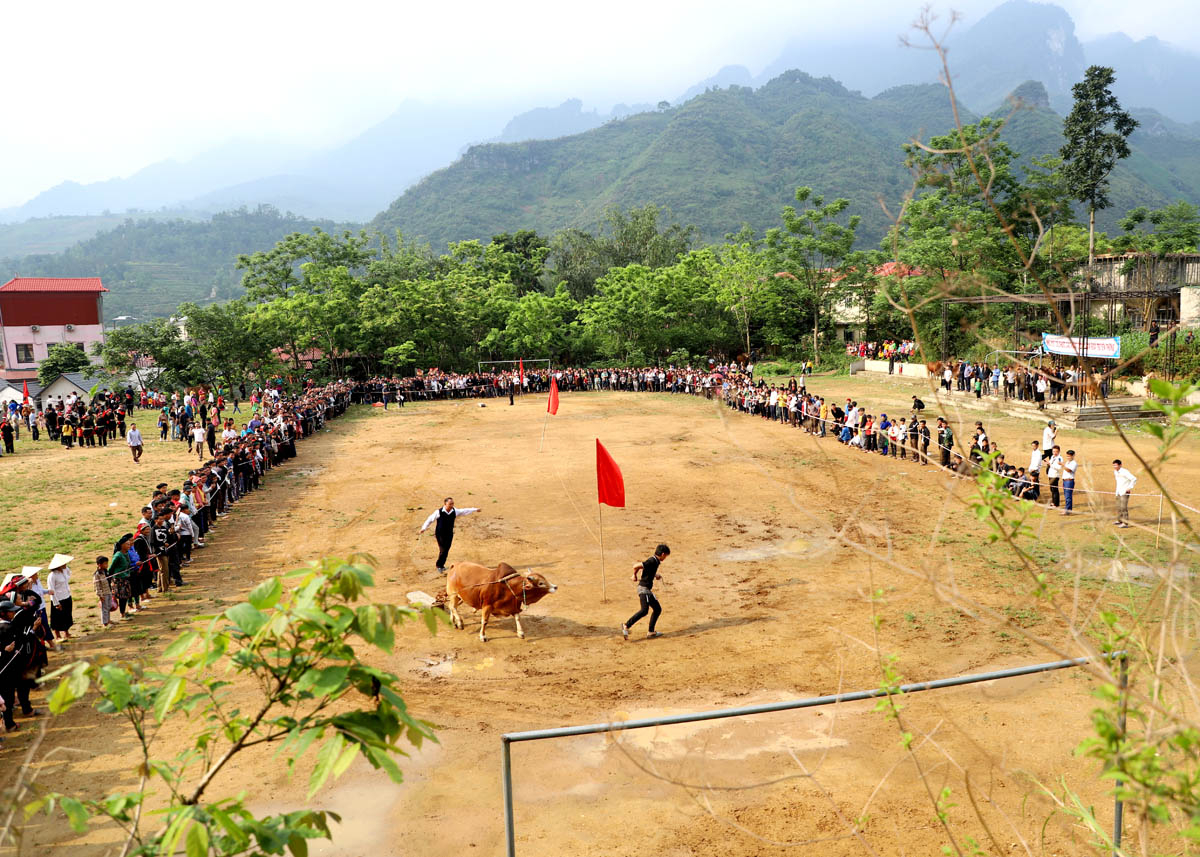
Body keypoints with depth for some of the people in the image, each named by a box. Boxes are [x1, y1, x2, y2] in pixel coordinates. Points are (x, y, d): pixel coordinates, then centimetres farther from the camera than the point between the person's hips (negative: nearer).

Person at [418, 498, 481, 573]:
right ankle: (439, 566, 14)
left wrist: (475, 510, 21)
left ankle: (441, 565, 26)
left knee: (446, 551, 7)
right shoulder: (439, 512, -16)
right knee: (442, 550, -7)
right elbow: (430, 520, -7)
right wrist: (423, 529, -11)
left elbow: (464, 511, 11)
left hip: (449, 535, 4)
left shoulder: (455, 511, -4)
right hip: (440, 535, -4)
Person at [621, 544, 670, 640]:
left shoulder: (656, 562, 13)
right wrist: (635, 575, -5)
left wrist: (655, 575, 15)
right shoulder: (652, 561, -17)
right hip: (643, 589, -10)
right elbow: (636, 566, -24)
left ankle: (650, 632, 17)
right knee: (644, 610, -23)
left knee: (657, 609, 14)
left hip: (648, 590, 10)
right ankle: (626, 626, -25)